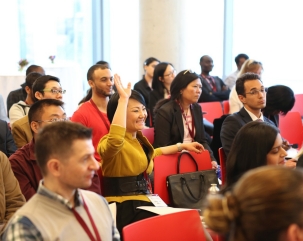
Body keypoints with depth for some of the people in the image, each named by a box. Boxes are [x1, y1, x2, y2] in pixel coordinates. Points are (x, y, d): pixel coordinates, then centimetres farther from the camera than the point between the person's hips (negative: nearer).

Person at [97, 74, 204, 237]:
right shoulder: (110, 143, -13)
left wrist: (182, 146, 38)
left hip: (143, 203, 9)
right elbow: (116, 139, -40)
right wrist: (123, 99, -33)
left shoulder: (139, 139, 14)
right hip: (124, 209, -9)